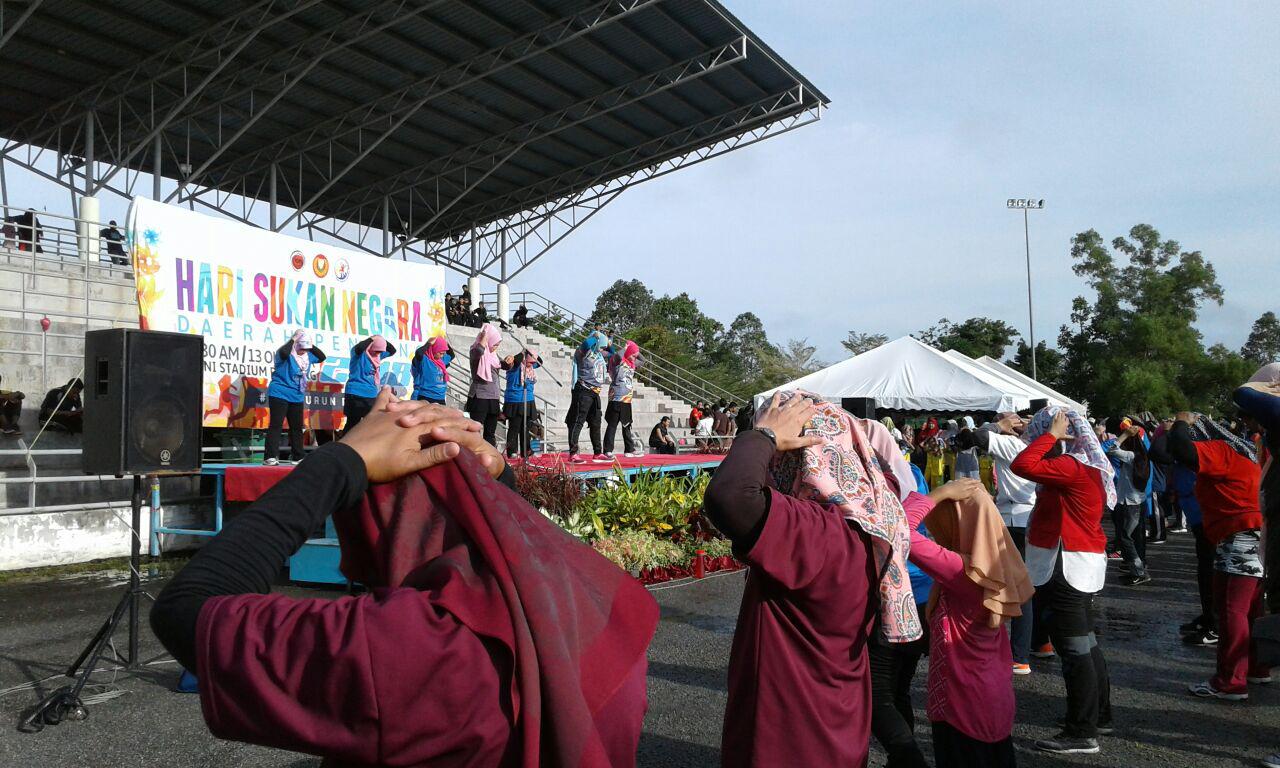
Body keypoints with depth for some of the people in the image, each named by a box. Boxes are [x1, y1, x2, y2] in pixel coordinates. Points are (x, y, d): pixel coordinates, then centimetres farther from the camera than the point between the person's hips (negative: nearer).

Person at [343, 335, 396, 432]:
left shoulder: (378, 355, 9)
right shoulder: (359, 353, -11)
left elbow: (392, 350, 16)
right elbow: (359, 347, -34)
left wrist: (384, 341, 0)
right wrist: (371, 339, -20)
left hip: (372, 396, 8)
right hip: (356, 395, -8)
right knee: (352, 423, -4)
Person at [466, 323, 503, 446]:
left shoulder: (493, 355, 14)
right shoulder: (475, 352, -7)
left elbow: (504, 366, 29)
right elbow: (479, 350, -32)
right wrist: (484, 335, -20)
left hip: (493, 398, 8)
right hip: (479, 398, -8)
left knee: (491, 432, 11)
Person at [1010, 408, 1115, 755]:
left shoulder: (1071, 467, -20)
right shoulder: (1085, 465, 12)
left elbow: (1022, 465, -30)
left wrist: (1052, 435, -20)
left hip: (1067, 568, -11)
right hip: (1082, 566, 11)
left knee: (1074, 647, -6)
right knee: (1085, 642, 19)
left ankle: (1082, 733, 0)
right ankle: (1099, 715, 31)